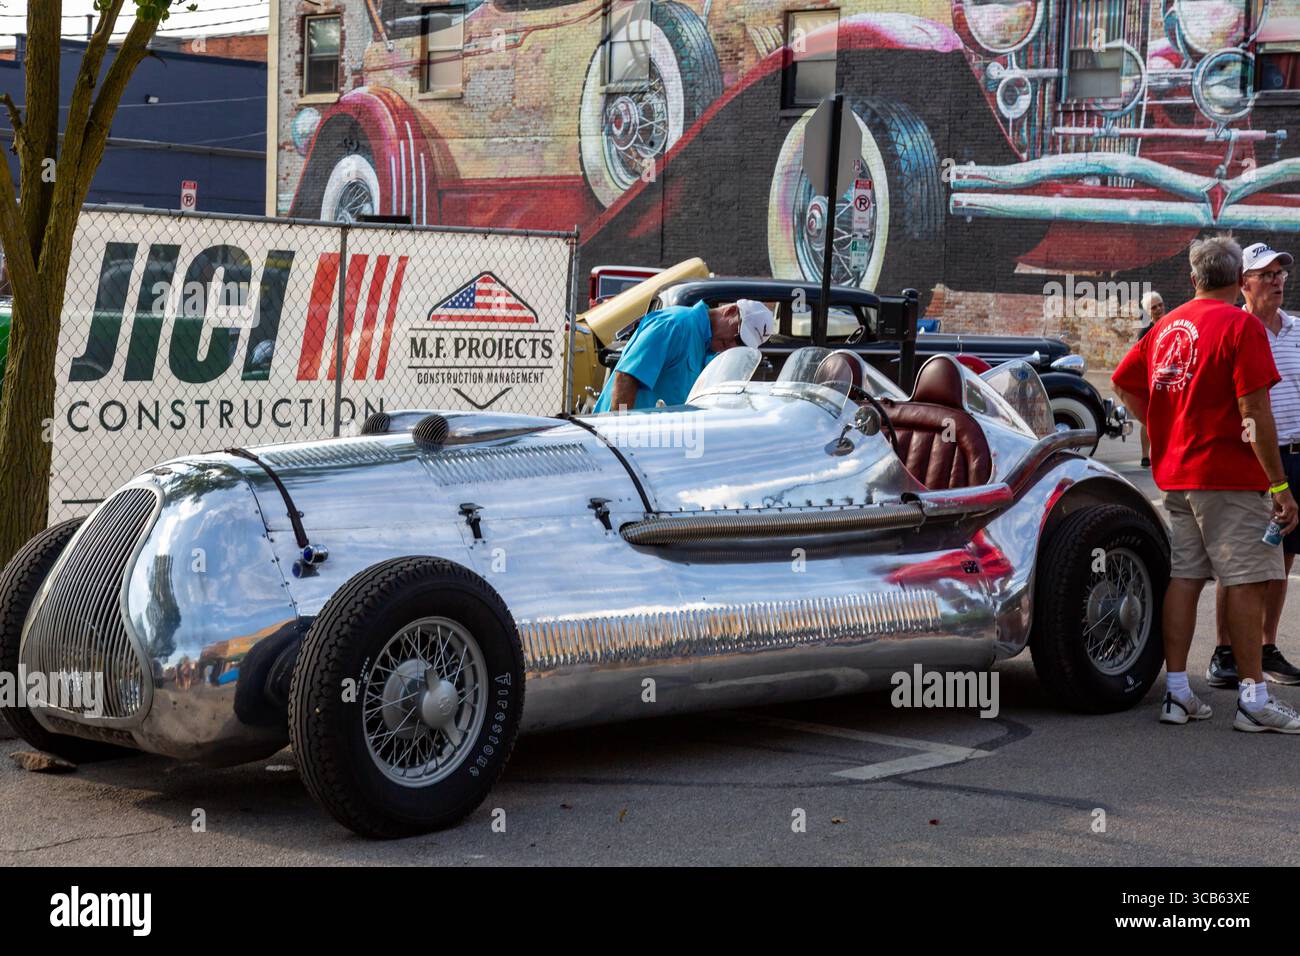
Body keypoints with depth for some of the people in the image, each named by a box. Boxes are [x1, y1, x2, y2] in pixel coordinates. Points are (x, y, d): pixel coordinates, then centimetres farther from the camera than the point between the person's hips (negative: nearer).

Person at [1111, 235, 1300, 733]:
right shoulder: (1241, 325, -11)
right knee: (1246, 582, -3)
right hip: (1231, 477, -7)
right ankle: (1253, 699, -2)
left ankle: (1176, 692, 12)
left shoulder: (1166, 326, 11)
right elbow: (1254, 411, -16)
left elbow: (1123, 382, 17)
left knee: (1183, 578, 10)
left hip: (1175, 475, 7)